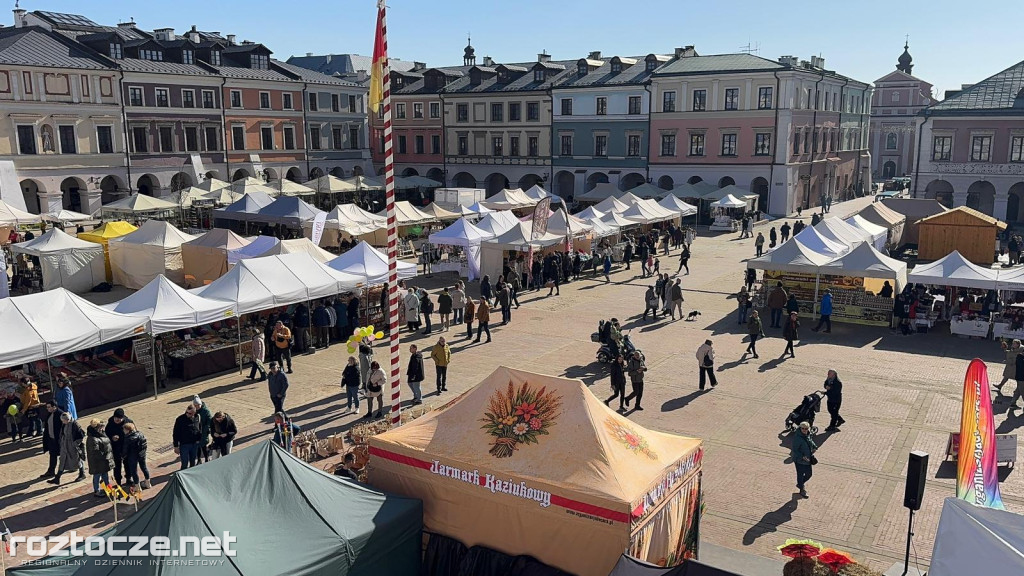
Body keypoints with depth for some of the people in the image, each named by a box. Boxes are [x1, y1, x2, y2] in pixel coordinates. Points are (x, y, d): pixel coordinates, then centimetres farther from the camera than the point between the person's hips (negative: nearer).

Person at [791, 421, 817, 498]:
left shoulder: (808, 435, -2)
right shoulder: (797, 437, -26)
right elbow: (795, 450, -23)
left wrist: (814, 447, 2)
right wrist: (802, 457, -30)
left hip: (808, 459, 8)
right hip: (799, 460, -8)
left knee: (809, 474, 20)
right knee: (800, 475, 9)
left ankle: (800, 484, 46)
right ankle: (801, 490, 30)